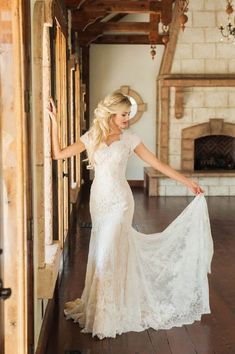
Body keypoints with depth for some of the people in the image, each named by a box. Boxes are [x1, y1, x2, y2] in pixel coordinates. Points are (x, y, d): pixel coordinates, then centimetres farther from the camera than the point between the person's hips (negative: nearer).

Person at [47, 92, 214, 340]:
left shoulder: (129, 138, -2)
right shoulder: (92, 137, 2)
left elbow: (156, 163, 1)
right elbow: (58, 154, -2)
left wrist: (188, 182, 1)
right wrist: (54, 122, -7)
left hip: (119, 201, -3)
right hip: (98, 199, 3)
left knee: (110, 254, -4)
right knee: (101, 252, 10)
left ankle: (111, 314, 9)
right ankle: (101, 305, 29)